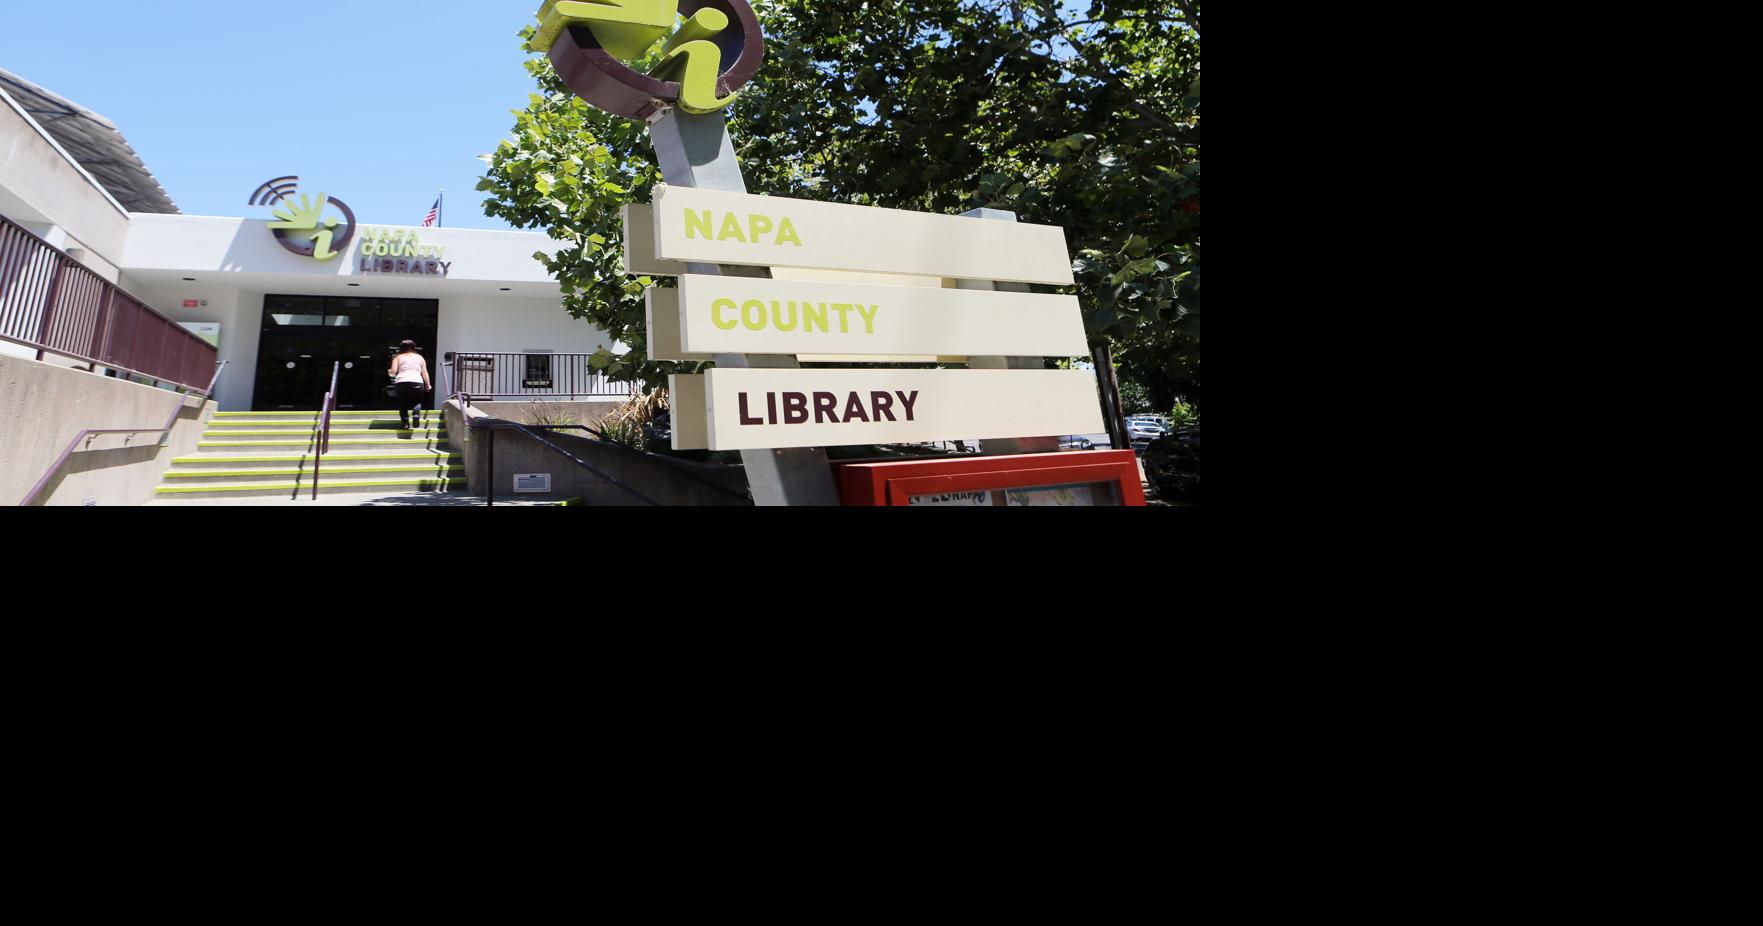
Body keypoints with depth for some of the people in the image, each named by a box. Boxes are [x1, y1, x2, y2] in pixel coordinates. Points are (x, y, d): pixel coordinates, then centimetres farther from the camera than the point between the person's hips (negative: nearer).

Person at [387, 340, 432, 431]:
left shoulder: (398, 357, 15)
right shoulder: (419, 357, 19)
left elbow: (393, 372, 4)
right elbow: (424, 372, 11)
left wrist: (389, 373, 26)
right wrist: (428, 385, 11)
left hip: (401, 382, 0)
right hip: (417, 382, 0)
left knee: (402, 403, 16)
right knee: (417, 402, 16)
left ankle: (405, 421, 1)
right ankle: (416, 415, -13)